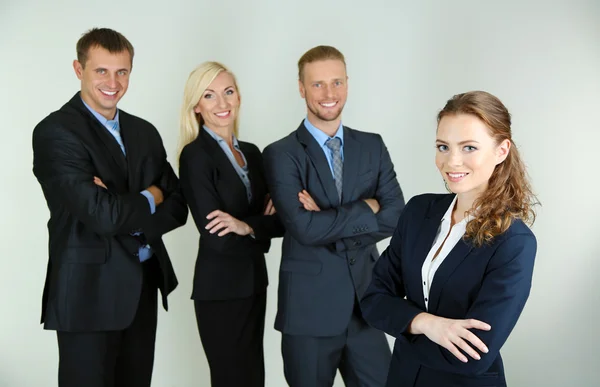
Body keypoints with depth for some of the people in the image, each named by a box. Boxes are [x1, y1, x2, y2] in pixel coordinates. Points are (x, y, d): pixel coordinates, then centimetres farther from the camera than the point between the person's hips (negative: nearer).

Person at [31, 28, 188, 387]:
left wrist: (125, 214, -13)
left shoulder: (144, 132, 10)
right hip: (89, 290, -6)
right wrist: (149, 199, -4)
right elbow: (101, 215, -22)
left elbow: (178, 207, 5)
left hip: (145, 284, 6)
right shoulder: (56, 132, -12)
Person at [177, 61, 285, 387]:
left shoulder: (251, 152, 9)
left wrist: (245, 226, -15)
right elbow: (216, 237, -20)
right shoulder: (195, 155, -12)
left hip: (254, 281, 7)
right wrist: (261, 225, -11)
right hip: (220, 288, -7)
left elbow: (277, 221, 4)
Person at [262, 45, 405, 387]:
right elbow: (305, 228, -20)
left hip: (366, 303, 3)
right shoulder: (281, 154, -6)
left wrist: (330, 223, -14)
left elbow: (395, 216, -4)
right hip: (309, 307, -3)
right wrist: (366, 209, -11)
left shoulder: (373, 146, 7)